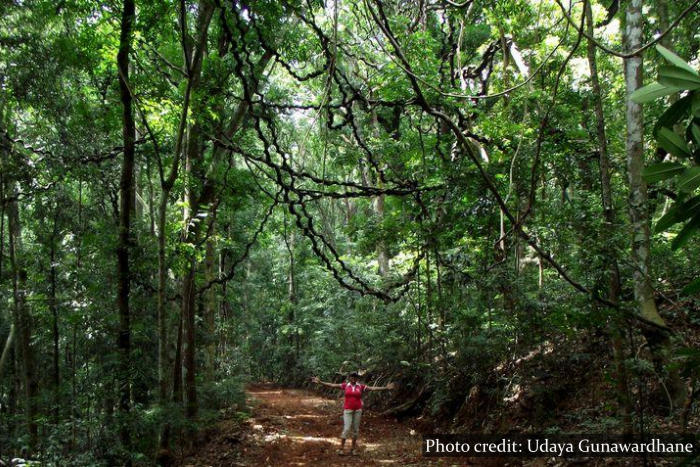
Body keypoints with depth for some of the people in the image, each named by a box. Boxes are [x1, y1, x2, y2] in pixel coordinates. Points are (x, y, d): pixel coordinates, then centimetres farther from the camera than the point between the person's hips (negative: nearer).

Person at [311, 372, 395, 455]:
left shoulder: (361, 386, 0)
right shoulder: (345, 385, -2)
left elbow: (373, 388, -4)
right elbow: (332, 385, -5)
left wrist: (385, 388, -11)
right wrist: (320, 382, -12)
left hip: (357, 410, 2)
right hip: (348, 410, -2)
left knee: (355, 429, 7)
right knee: (346, 428, -8)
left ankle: (353, 448, 20)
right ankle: (341, 448, 2)